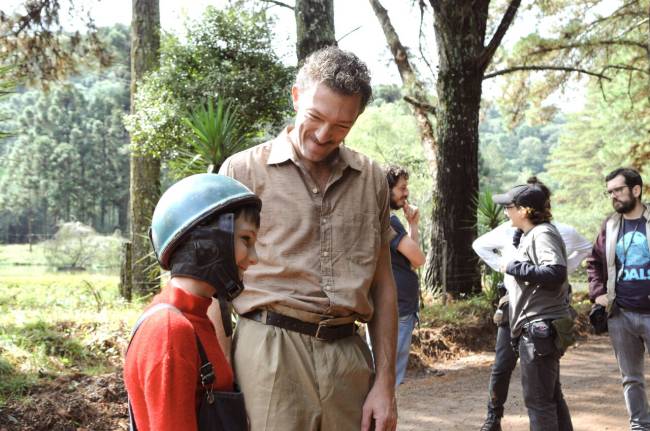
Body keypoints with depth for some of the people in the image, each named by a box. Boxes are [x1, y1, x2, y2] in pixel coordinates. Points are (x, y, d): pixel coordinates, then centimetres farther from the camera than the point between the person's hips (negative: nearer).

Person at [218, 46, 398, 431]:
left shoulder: (372, 179, 10)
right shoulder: (243, 171, -1)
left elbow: (383, 286, 12)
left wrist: (386, 383, 7)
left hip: (349, 356, 3)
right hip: (270, 352, -3)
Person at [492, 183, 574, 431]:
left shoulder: (543, 234, -15)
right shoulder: (529, 235, 16)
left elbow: (555, 272, -28)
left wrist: (515, 267, -21)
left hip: (540, 327, -11)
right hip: (538, 327, 11)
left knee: (537, 398, -5)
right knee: (551, 395, 17)